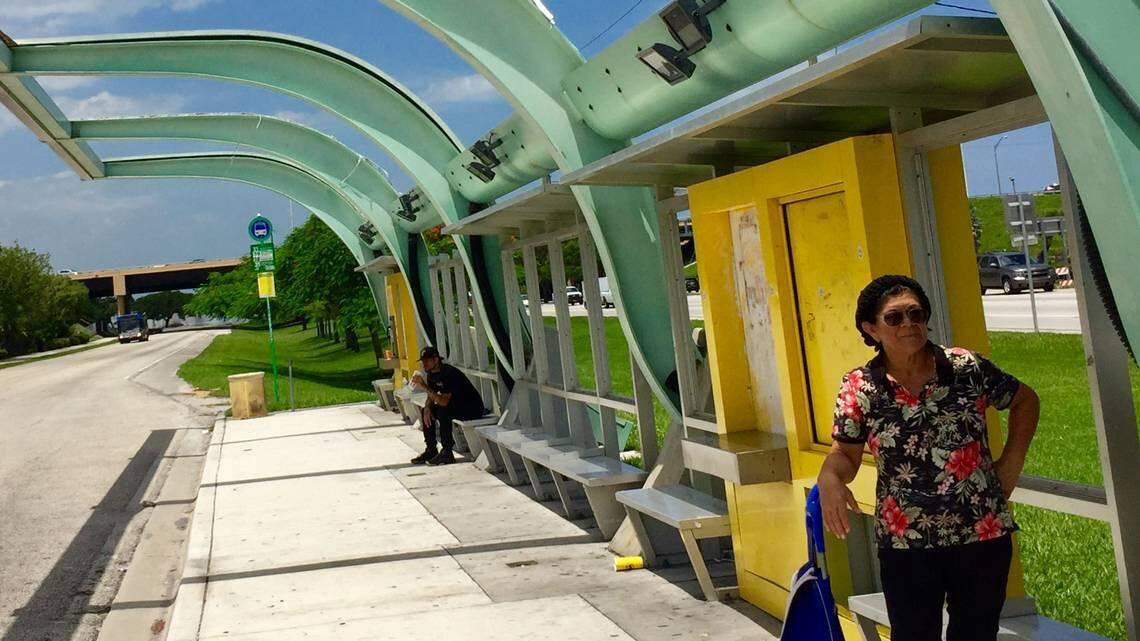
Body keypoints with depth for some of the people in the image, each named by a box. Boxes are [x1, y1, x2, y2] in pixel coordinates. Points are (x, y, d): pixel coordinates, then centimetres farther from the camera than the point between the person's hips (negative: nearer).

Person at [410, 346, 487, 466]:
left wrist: (425, 387, -36)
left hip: (473, 408, -10)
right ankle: (431, 450, 2)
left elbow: (444, 401, -34)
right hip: (455, 405, 10)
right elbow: (431, 397, 9)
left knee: (443, 411, -31)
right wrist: (427, 408, -13)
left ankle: (447, 454, -23)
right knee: (426, 411, -2)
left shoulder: (449, 373, -27)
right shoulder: (431, 374, 2)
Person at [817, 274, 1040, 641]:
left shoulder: (966, 367, -4)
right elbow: (845, 453, -4)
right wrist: (830, 477, -27)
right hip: (906, 542, -1)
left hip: (983, 532, 1)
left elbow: (1025, 401, 11)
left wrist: (1011, 465, 4)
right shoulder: (859, 388, -6)